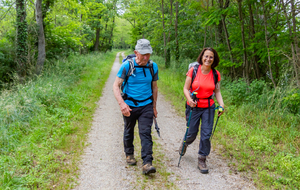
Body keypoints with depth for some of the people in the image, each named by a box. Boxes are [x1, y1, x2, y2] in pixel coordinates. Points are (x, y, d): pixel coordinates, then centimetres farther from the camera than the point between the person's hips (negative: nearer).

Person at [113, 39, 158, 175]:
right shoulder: (127, 65, -13)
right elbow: (116, 85, -14)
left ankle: (147, 163, -9)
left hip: (146, 105, 1)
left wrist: (154, 106, 14)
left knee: (145, 133, -8)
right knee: (129, 132, 16)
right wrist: (121, 103, -28)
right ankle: (129, 154, 40)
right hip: (129, 106, -1)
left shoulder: (153, 67, -1)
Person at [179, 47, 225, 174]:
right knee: (192, 133, 7)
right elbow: (186, 88, -4)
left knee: (206, 135, -3)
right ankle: (185, 143, 45)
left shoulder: (216, 74, 1)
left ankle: (202, 160, 15)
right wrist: (189, 99, -22)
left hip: (208, 107, 2)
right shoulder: (193, 70, -7)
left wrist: (221, 105, -7)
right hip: (193, 106, -1)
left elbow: (217, 92, 8)